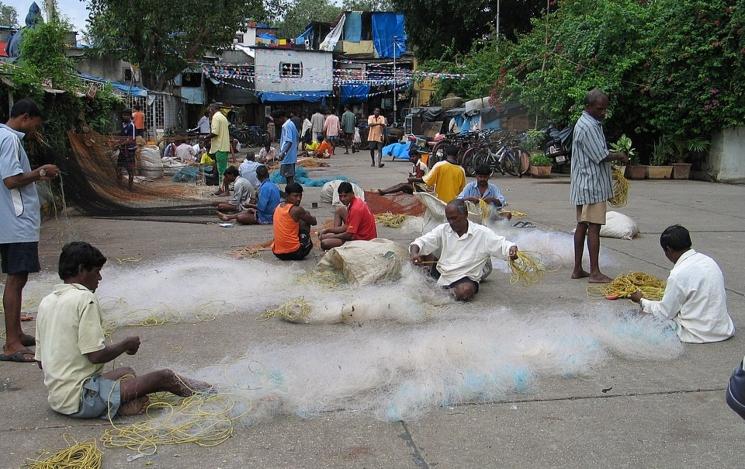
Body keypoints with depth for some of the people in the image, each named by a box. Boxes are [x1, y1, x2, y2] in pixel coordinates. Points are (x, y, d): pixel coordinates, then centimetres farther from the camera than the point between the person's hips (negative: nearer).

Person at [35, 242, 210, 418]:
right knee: (164, 377, -3)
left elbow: (41, 361, 14)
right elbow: (96, 355, -21)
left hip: (55, 400, 9)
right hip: (81, 399, -9)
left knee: (126, 371, 29)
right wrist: (126, 344, -3)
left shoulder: (46, 302, 10)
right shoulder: (85, 299, -15)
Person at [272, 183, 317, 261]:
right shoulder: (297, 210, -12)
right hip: (294, 253, -7)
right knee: (304, 223, 16)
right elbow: (314, 222, 3)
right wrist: (307, 216, 25)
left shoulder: (277, 208, 8)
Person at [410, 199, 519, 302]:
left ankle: (452, 288, 0)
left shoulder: (482, 233, -11)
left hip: (465, 277, -4)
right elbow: (420, 242, -7)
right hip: (441, 271, 4)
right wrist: (414, 253, -30)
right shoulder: (443, 230, -3)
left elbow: (503, 245, -13)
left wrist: (512, 250, -36)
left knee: (466, 291, -37)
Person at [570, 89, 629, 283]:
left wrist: (613, 156, 7)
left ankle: (578, 269, 16)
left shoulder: (592, 123, 16)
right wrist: (619, 156, -3)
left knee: (582, 225, 11)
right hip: (592, 185, -10)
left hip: (584, 186, 10)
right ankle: (594, 272, -5)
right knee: (594, 227, -7)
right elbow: (601, 157, -18)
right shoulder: (588, 127, -17)